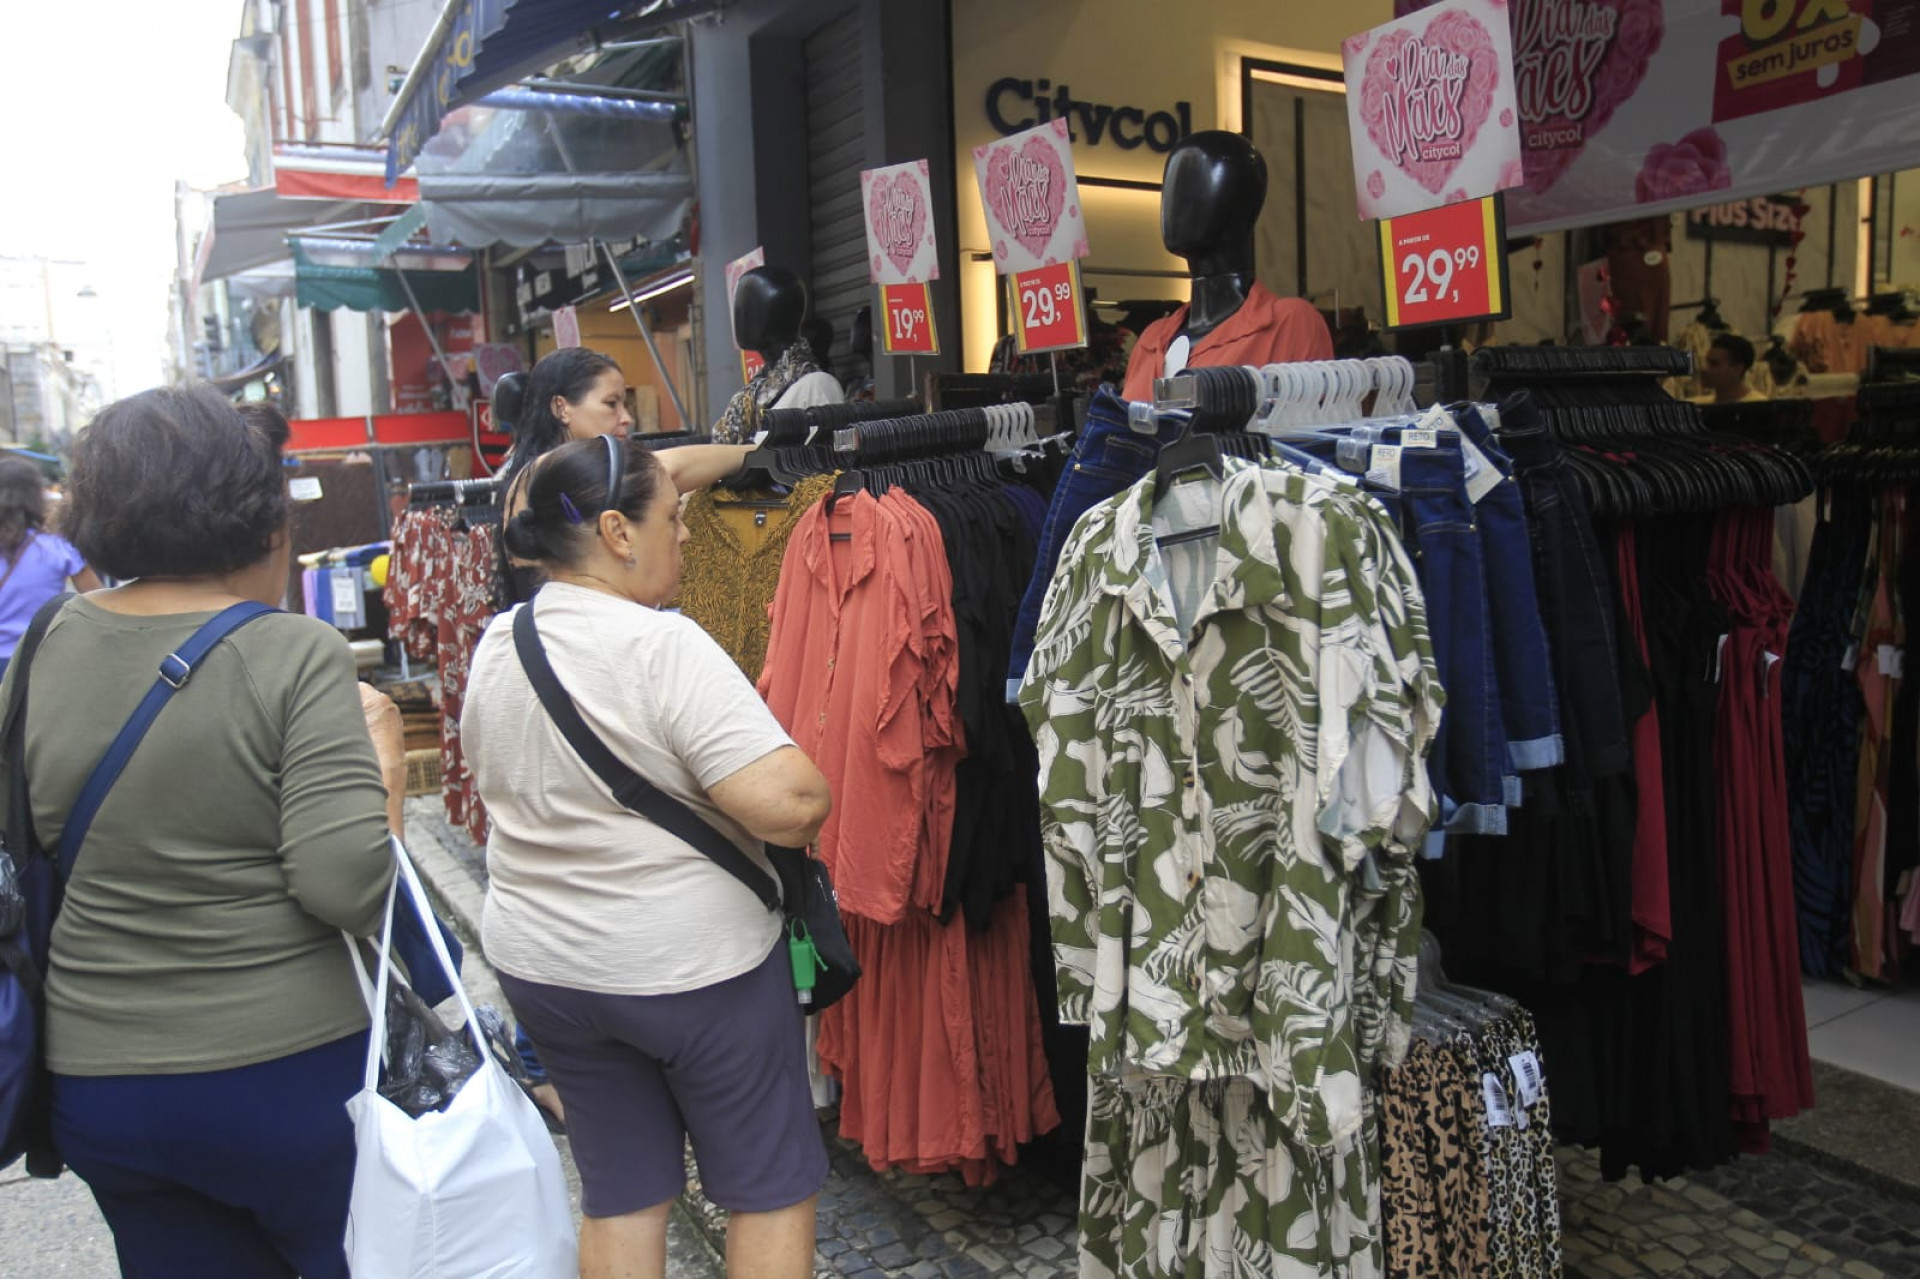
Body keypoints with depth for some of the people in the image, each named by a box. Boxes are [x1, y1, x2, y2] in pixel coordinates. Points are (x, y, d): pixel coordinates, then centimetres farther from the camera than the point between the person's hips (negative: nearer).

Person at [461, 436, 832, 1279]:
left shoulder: (495, 648, 2)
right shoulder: (662, 646, -23)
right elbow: (793, 803, -31)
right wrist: (802, 809, -9)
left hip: (540, 964, 7)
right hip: (692, 964, -7)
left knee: (618, 1191, 20)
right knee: (771, 1185, 13)